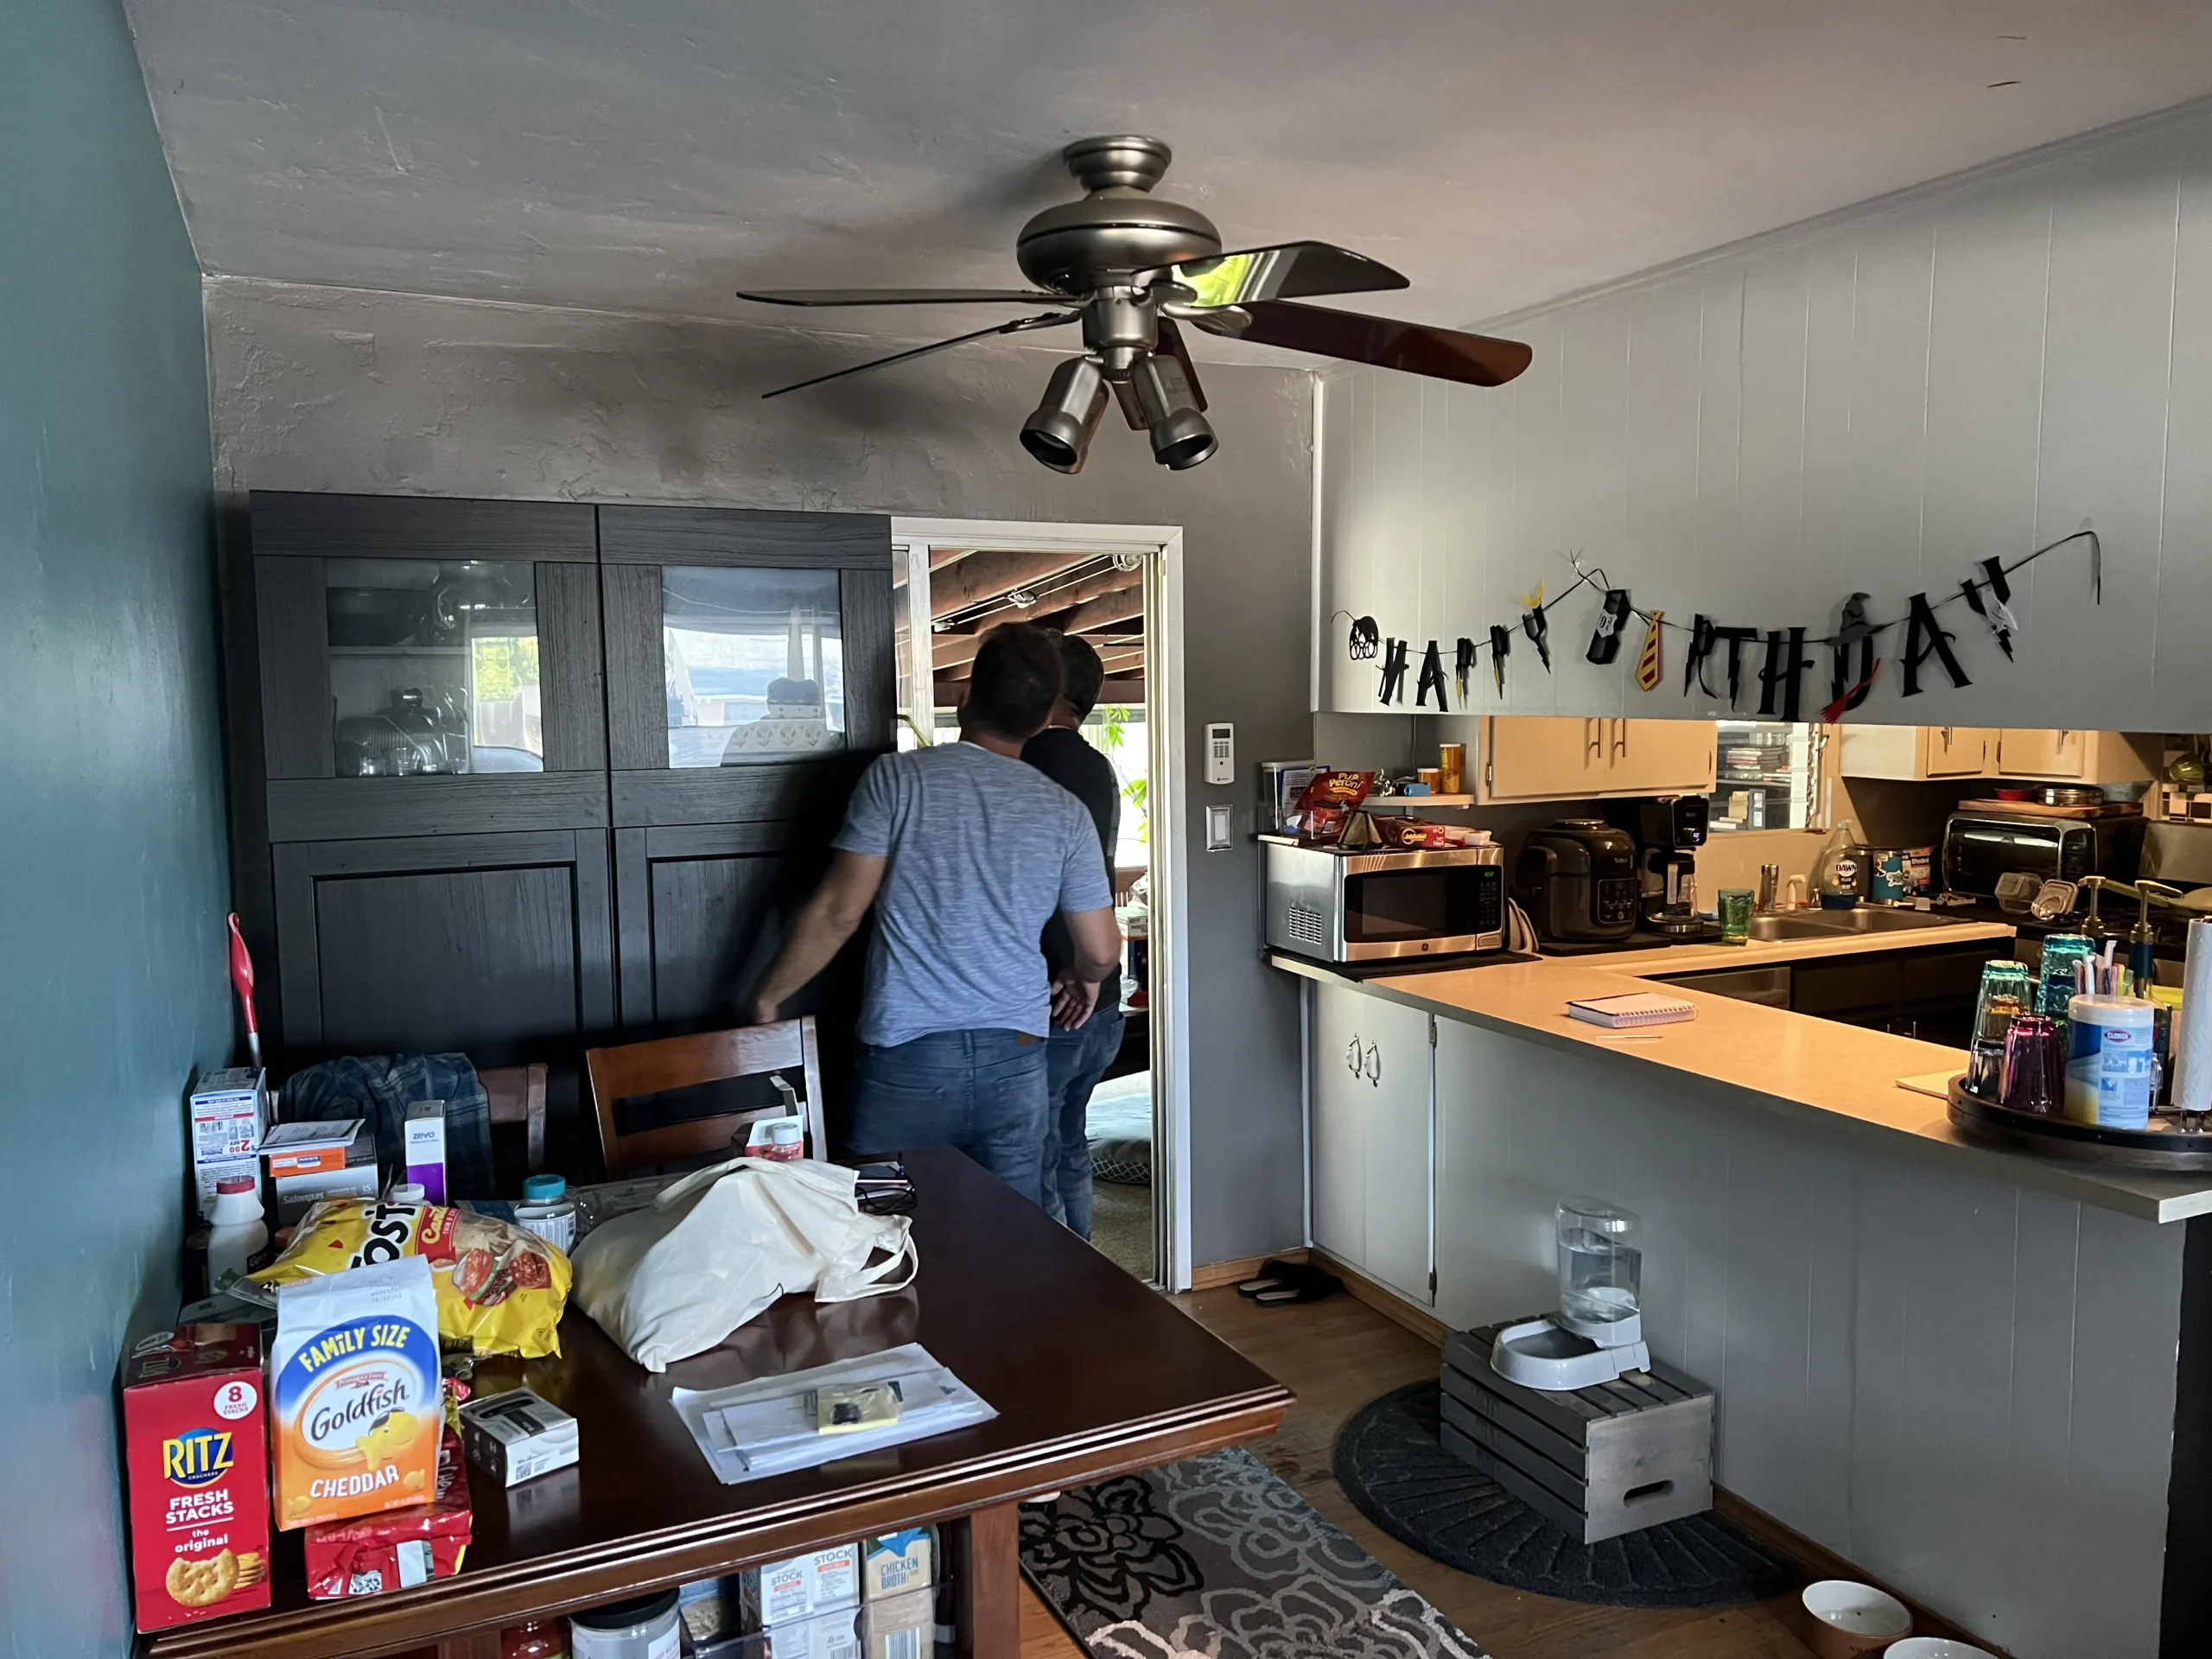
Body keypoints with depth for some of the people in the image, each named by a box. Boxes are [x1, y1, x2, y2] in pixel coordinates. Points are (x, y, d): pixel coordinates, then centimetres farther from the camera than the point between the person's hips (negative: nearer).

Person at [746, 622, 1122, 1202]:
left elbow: (838, 913, -7)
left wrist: (766, 997, 7)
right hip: (1015, 1057, 3)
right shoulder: (1065, 812, 2)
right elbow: (1100, 951, 6)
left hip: (906, 1057, -2)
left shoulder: (896, 779, -5)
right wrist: (1085, 979, 29)